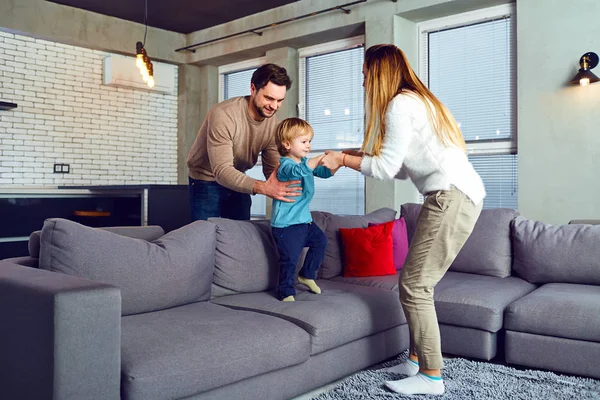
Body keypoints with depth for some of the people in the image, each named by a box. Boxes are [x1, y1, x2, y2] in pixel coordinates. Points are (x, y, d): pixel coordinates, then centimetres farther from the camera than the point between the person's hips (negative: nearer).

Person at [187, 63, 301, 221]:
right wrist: (262, 188, -50)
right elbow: (222, 171, -37)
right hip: (207, 182, -5)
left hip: (238, 182, 5)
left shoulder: (273, 122, -11)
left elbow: (272, 169, -8)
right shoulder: (223, 115, -30)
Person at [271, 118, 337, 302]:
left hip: (303, 219, 10)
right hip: (286, 224, -9)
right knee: (290, 259, -5)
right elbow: (299, 171, -41)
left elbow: (325, 172, 16)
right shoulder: (285, 165, -18)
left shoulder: (306, 162, 12)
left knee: (320, 240, 21)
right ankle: (286, 293, 9)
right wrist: (322, 157, -43)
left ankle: (307, 275, 34)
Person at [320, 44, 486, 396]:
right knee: (418, 284, 12)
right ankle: (416, 360, 20)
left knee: (415, 286, -6)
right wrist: (356, 157, 22)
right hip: (463, 195, 10)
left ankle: (431, 376, 3)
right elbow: (403, 168, 20)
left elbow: (386, 168, -8)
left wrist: (343, 159, 4)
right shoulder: (418, 100, 23)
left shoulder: (401, 104, -7)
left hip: (451, 197, -10)